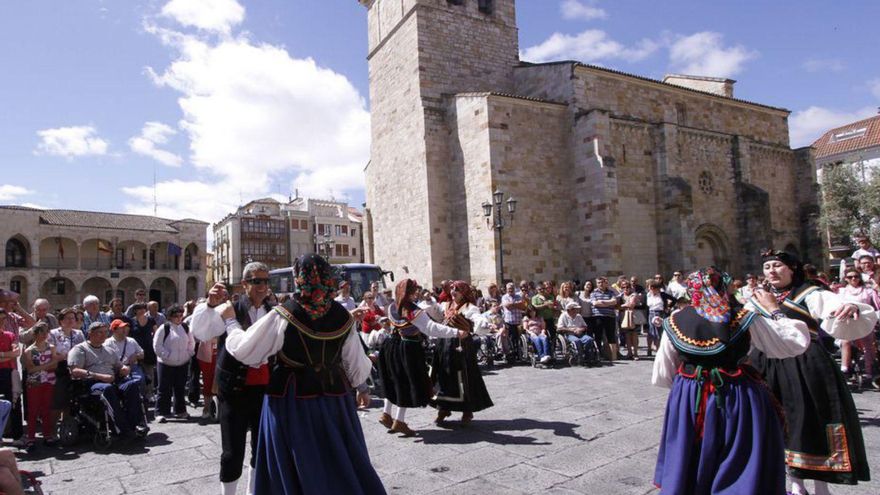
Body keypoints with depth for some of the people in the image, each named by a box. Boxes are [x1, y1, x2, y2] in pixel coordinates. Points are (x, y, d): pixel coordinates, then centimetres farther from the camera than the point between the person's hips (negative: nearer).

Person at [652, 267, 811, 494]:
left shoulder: (675, 322, -5)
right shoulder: (744, 319, -10)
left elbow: (662, 376, 0)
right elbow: (798, 341, 0)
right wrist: (774, 309, 11)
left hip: (688, 402, 2)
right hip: (738, 400, -1)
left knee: (689, 467, 19)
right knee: (742, 472, 16)